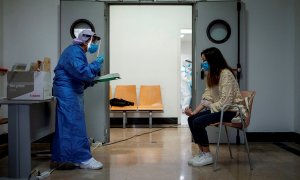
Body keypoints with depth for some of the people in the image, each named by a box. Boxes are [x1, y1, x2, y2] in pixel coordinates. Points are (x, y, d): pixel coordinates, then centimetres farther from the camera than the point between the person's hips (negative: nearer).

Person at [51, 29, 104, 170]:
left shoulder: (78, 52, 20)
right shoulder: (74, 52, -14)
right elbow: (81, 71, -25)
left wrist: (92, 80, 8)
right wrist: (96, 64, -14)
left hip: (72, 92, 11)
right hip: (67, 93, -11)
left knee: (65, 126, 10)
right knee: (74, 125, -8)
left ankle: (59, 159, 15)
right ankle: (83, 159, -4)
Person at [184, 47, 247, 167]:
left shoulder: (225, 74, -18)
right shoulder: (210, 75, 10)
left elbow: (226, 101, -24)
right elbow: (207, 98, 3)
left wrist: (210, 109, -15)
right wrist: (194, 112, -8)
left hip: (230, 110, -9)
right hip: (217, 108, 9)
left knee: (198, 122, -22)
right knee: (191, 119, -5)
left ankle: (207, 155, -7)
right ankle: (202, 152, 3)